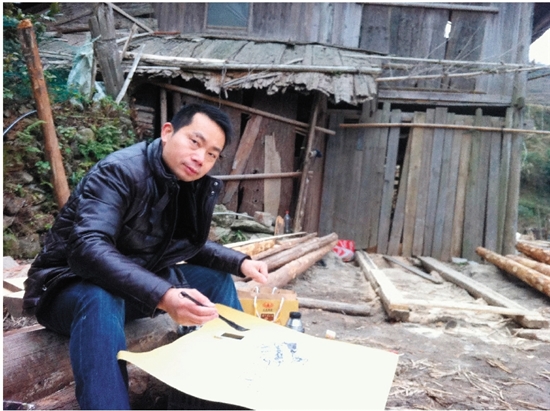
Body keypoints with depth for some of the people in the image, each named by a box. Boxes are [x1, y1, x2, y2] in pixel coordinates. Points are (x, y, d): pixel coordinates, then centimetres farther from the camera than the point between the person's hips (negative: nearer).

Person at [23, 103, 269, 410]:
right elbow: (87, 248, -39)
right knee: (101, 301, -40)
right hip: (73, 286, -7)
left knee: (219, 278, 3)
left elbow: (193, 246, 12)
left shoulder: (198, 187, -2)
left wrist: (241, 262, -5)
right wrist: (162, 296, -52)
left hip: (140, 284, 7)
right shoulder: (120, 171, -25)